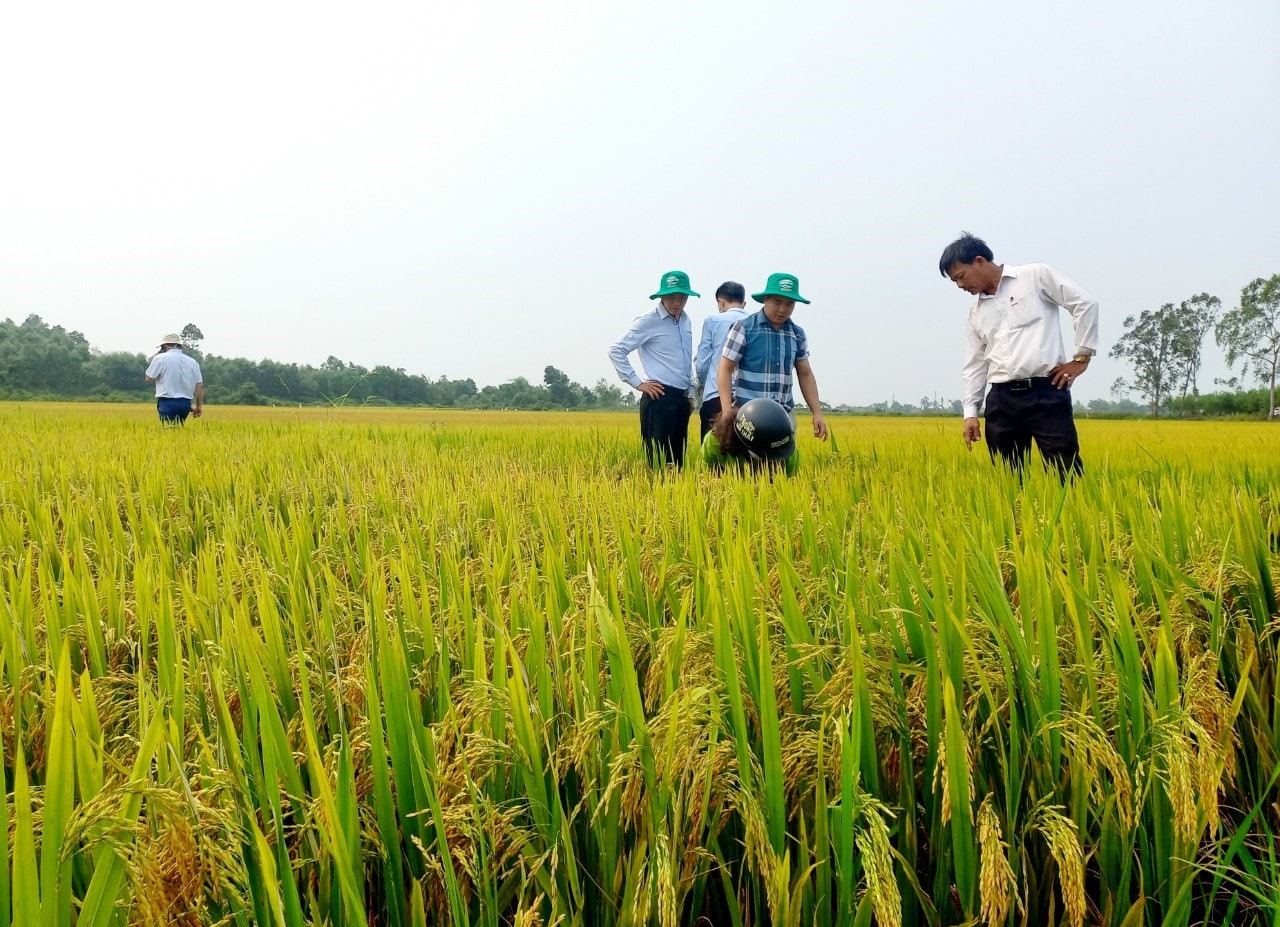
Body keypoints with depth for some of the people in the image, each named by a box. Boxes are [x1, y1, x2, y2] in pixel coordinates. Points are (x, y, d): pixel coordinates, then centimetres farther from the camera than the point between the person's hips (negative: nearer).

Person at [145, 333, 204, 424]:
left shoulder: (161, 358, -4)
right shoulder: (192, 361, 10)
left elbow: (149, 378, 1)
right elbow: (199, 386, 7)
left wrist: (153, 361, 15)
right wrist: (199, 406, 12)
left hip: (167, 403, -5)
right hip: (186, 403, 5)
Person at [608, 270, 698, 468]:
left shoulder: (686, 322, 13)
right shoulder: (648, 321, -8)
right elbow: (616, 350, -10)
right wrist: (638, 383, -10)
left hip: (681, 399, 7)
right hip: (659, 398, -7)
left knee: (677, 461, 9)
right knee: (660, 462, -8)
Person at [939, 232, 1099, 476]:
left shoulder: (1035, 275, 2)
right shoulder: (976, 312, 18)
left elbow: (1085, 303, -1)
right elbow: (975, 365, 18)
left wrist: (1082, 357, -3)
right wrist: (970, 412, 9)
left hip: (1046, 392, -5)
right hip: (1001, 399, 5)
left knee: (1066, 474, -8)